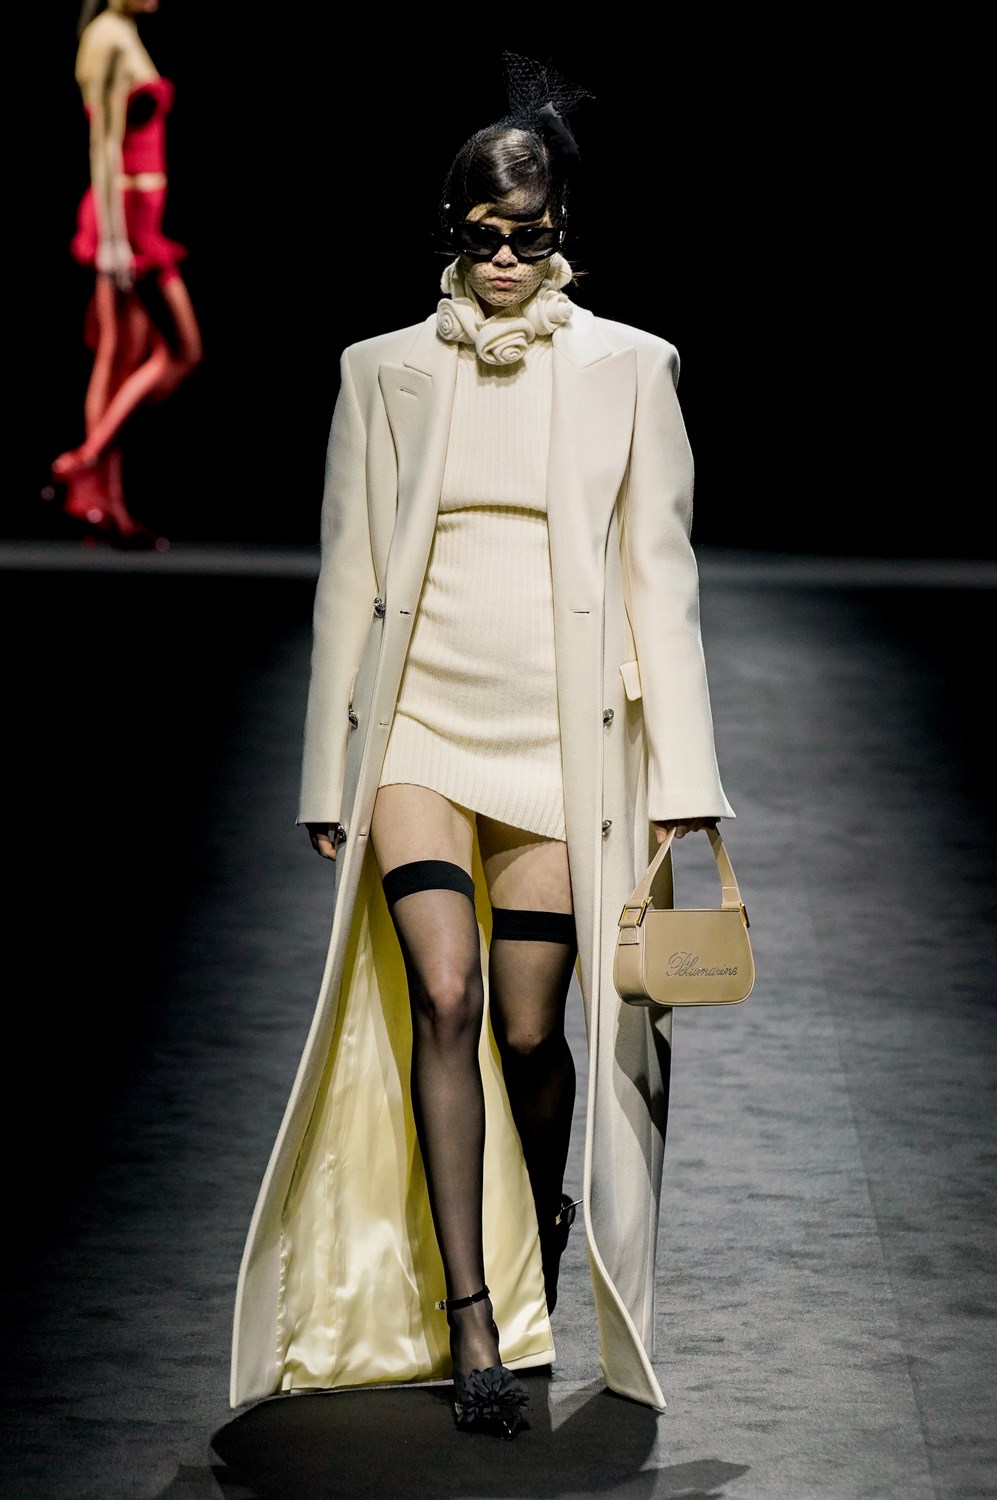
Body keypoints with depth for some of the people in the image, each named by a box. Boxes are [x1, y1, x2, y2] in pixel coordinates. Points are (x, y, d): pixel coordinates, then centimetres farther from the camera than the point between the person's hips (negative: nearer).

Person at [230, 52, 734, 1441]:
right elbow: (348, 580, 10)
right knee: (446, 999, -14)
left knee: (533, 1029, 0)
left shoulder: (627, 369, 6)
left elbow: (660, 575, 4)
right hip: (420, 723, 0)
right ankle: (467, 1319, -11)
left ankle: (545, 1250, 28)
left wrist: (680, 777, -1)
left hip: (562, 732, 0)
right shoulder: (385, 373, 8)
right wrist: (329, 778, 7)